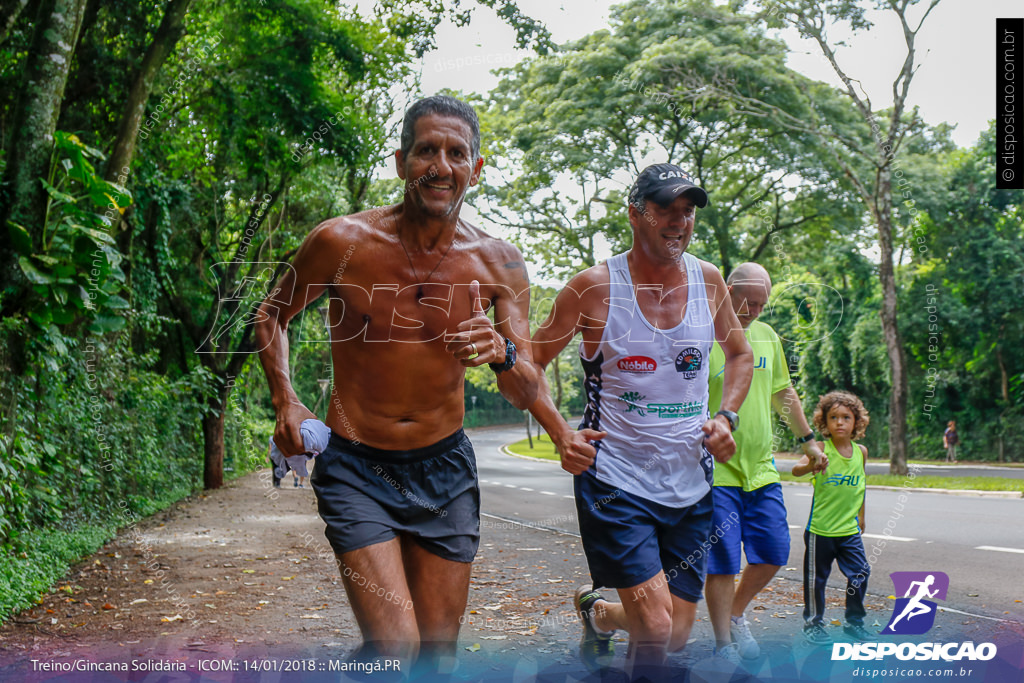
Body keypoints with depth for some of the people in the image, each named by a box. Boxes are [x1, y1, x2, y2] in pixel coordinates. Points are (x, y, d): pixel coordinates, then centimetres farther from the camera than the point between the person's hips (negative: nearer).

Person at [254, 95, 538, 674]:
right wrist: (286, 402, -7)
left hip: (445, 469, 3)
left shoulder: (499, 263, -6)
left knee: (438, 654, 11)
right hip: (356, 468, -3)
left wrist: (505, 357, -27)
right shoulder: (341, 242, -12)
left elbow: (527, 395, -4)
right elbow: (273, 315, 7)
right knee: (394, 646, -16)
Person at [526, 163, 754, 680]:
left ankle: (597, 612, 40)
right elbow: (529, 363, -1)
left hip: (690, 486, 5)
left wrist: (726, 417, 3)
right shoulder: (595, 287, -9)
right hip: (616, 480, -4)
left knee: (676, 635, 10)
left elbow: (740, 354, 20)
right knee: (656, 627, -16)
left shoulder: (707, 280, 3)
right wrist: (562, 436, -13)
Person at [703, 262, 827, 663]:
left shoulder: (767, 337, 10)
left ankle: (736, 615, 31)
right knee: (723, 562, -4)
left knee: (774, 553, 7)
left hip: (761, 469, 6)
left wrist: (806, 439, 26)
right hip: (717, 471, -6)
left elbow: (783, 392, 23)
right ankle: (724, 646, 11)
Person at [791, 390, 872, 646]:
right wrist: (811, 466, -48)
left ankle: (854, 622, 20)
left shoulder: (861, 452, 3)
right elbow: (796, 469, -27)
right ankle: (813, 623, 22)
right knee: (816, 578, 5)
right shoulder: (821, 449, -11)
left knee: (860, 574, 1)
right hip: (820, 528, -4)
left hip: (849, 529, 4)